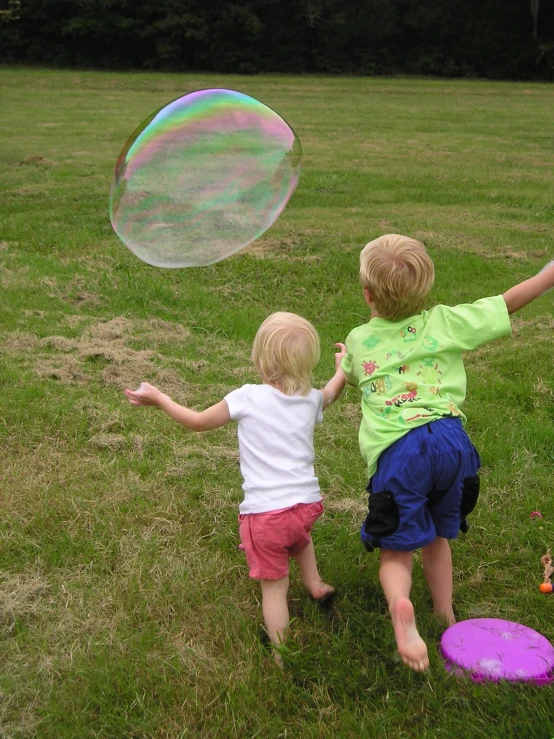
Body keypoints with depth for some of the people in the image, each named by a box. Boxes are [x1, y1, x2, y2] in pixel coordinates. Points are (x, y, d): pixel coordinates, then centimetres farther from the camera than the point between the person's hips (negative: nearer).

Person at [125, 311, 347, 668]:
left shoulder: (248, 398, -10)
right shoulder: (312, 400, 3)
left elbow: (197, 421, 3)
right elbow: (330, 394, 30)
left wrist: (157, 397, 15)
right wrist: (343, 368, 49)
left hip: (264, 513, -4)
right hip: (307, 504, 5)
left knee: (274, 585, 8)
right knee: (299, 534, 40)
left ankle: (281, 657, 16)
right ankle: (314, 583, 45)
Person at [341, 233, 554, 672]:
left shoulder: (359, 341, 12)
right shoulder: (444, 322, 8)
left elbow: (350, 377, 34)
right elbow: (507, 304, 14)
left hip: (395, 451, -2)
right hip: (449, 439, 2)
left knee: (396, 551, 6)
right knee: (437, 536, 24)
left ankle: (400, 606, -25)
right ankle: (446, 616, 37)